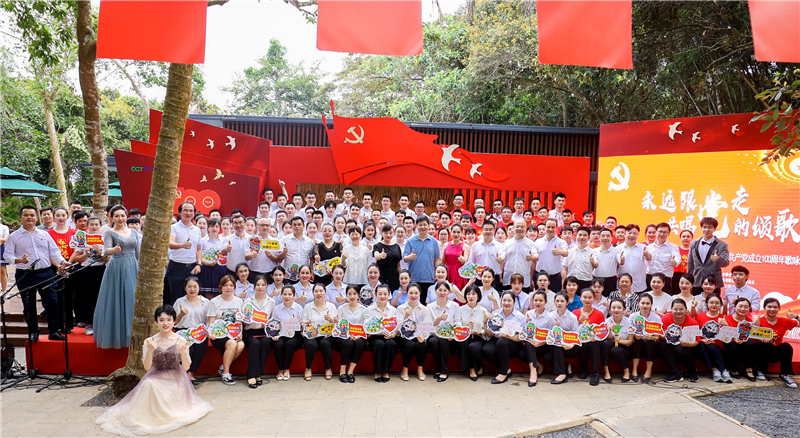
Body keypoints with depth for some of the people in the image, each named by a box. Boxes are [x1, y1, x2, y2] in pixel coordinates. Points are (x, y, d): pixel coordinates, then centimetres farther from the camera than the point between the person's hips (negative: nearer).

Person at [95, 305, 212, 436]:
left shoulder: (180, 341, -6)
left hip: (175, 380, -1)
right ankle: (150, 414, -11)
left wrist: (184, 353, -27)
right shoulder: (150, 341, -2)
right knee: (148, 384, -32)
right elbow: (147, 367, -8)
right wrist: (149, 351, -26)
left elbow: (186, 367, -7)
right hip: (156, 378, 1)